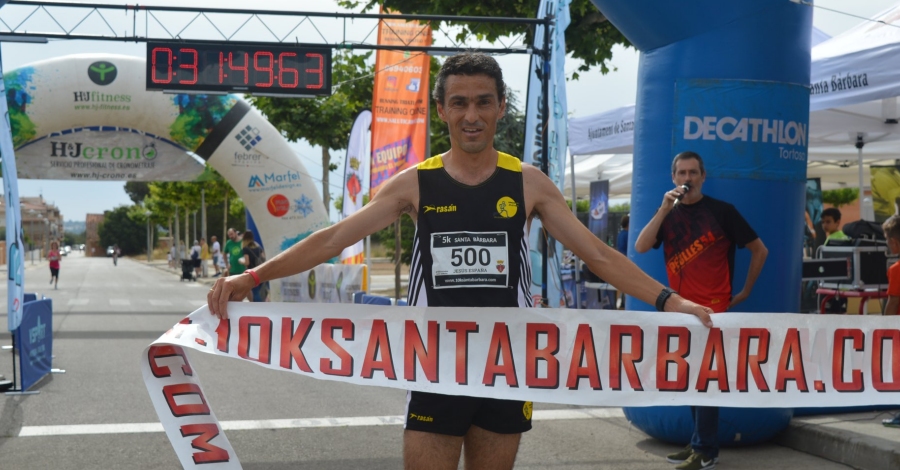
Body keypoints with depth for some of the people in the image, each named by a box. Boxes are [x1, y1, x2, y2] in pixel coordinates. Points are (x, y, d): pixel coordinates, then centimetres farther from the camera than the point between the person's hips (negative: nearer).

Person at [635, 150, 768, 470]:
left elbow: (759, 250, 0)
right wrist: (664, 209, -17)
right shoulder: (669, 214, 9)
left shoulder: (721, 211, -5)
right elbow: (640, 247, -9)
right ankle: (701, 444, 20)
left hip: (713, 307, -6)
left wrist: (745, 291, 2)